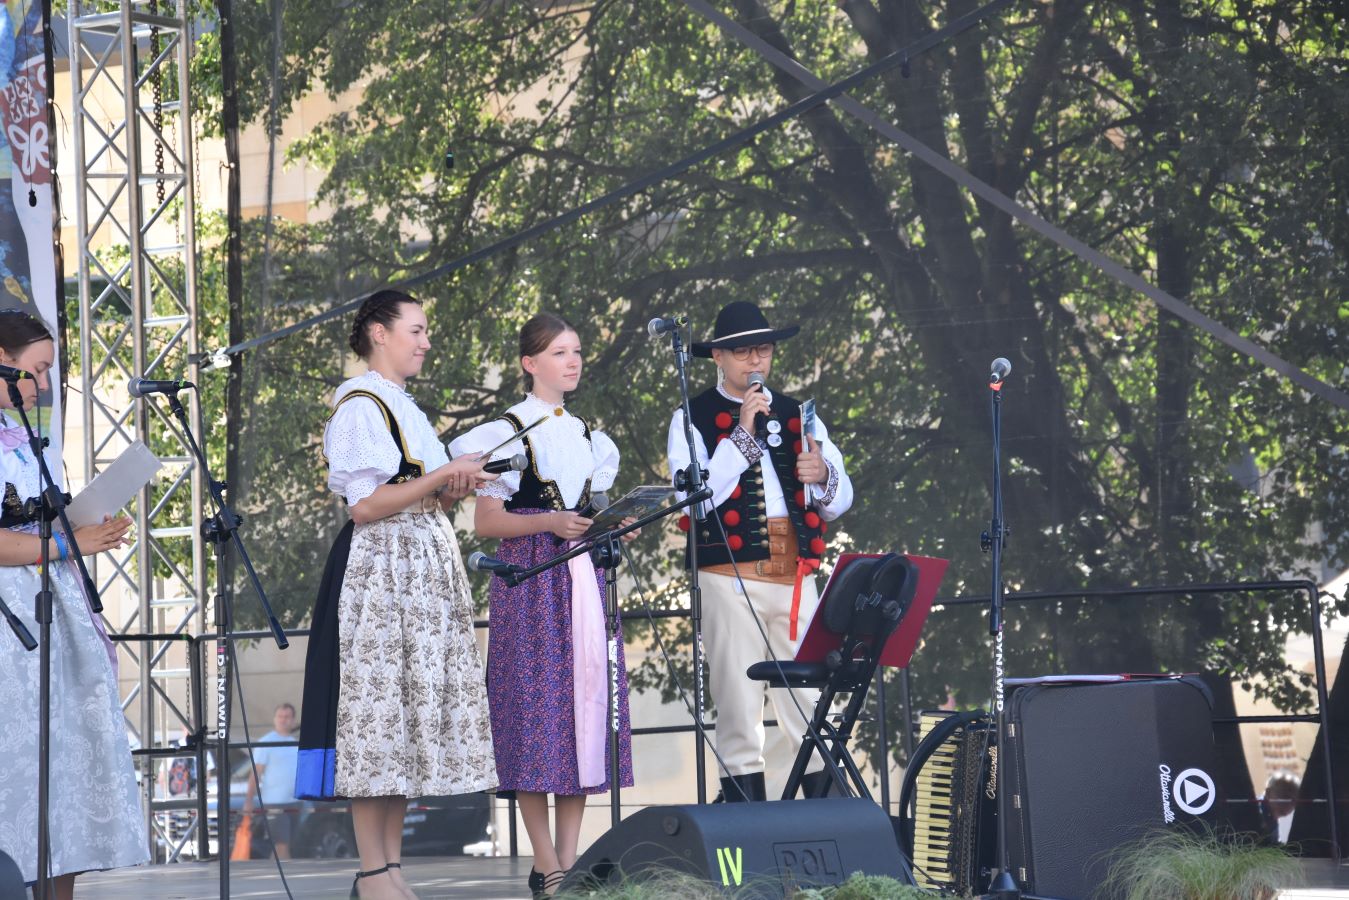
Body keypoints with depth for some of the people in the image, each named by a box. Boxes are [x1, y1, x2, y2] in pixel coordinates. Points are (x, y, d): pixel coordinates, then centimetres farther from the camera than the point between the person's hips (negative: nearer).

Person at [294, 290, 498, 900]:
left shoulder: (404, 407, 20)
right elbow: (365, 506, -16)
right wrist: (441, 477, -15)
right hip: (379, 569, -9)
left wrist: (451, 491, 5)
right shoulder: (360, 406, -8)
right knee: (378, 705, -9)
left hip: (424, 572, 9)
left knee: (411, 712, 5)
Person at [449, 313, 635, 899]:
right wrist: (549, 523, -18)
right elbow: (485, 522, -5)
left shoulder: (588, 437, 18)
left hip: (584, 578, 6)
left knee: (585, 702, 0)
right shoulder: (506, 432, -1)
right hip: (530, 581, -6)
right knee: (537, 705, -9)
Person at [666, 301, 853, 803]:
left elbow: (840, 501, 13)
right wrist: (743, 435, -11)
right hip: (731, 579, -3)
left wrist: (822, 476, -9)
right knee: (739, 714, -3)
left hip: (796, 578, 3)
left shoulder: (799, 416, 18)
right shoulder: (693, 419, 7)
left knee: (813, 708, -2)